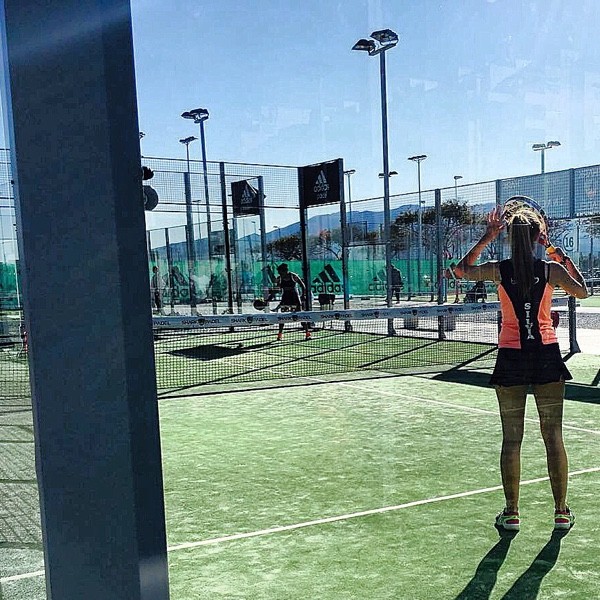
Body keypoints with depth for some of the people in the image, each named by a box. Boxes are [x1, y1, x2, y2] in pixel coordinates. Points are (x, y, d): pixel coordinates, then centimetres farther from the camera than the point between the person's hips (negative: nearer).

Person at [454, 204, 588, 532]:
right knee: (553, 436, 8)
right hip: (547, 355, 1)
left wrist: (485, 239, 11)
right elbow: (583, 291, 13)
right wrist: (566, 260, 20)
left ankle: (511, 513, 12)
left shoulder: (499, 270, -6)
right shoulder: (551, 269, -5)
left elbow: (461, 269, 13)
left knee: (511, 438, 6)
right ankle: (562, 511, 17)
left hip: (511, 358, 0)